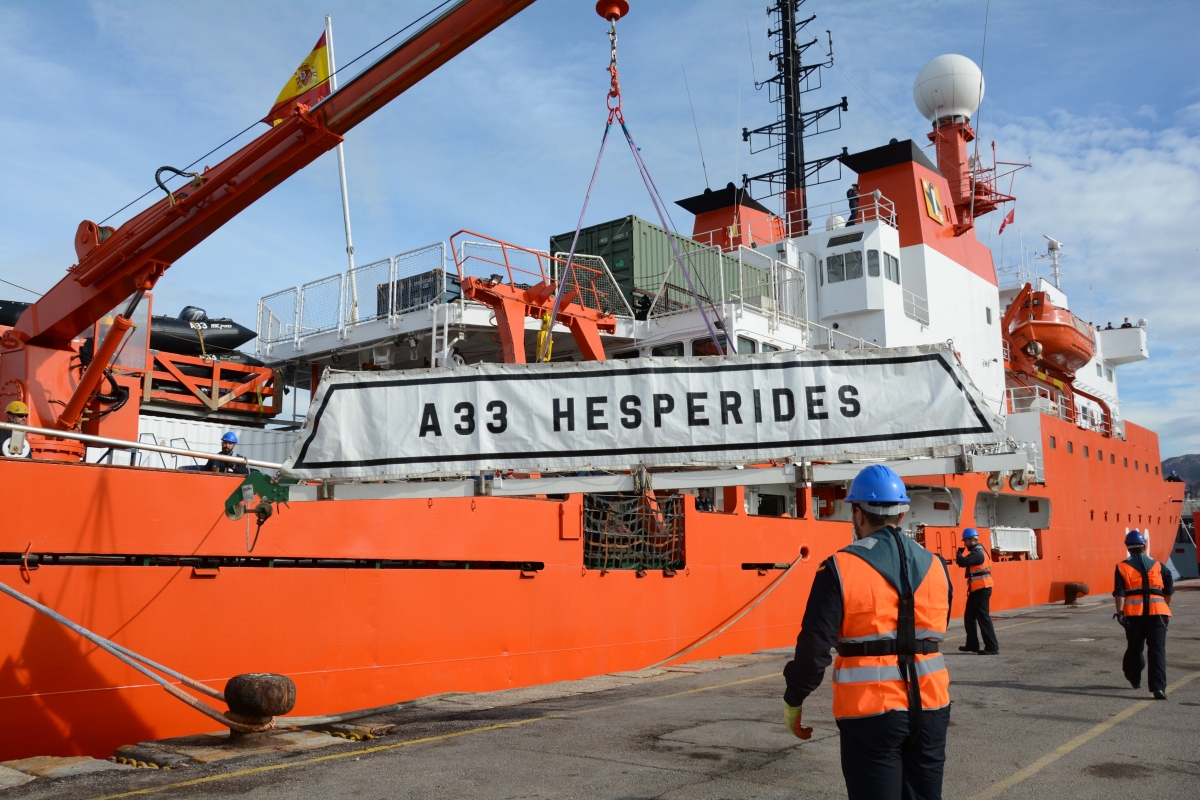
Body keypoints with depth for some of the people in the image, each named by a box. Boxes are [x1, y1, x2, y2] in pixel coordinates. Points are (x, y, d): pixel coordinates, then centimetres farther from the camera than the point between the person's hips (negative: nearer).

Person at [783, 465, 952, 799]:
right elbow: (936, 633, 16)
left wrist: (793, 701, 1)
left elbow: (815, 646, -11)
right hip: (931, 705, 5)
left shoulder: (841, 569, -11)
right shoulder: (934, 565, 5)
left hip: (871, 710, -5)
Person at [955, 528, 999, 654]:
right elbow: (967, 563, 17)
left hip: (981, 589, -11)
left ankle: (992, 647, -7)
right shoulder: (978, 551, 15)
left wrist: (959, 553, -10)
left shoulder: (977, 553, -18)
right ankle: (972, 644, 22)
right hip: (977, 589, 11)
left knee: (983, 617, -9)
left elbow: (962, 562, -26)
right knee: (969, 617, 15)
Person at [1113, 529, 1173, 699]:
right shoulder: (1157, 565, 10)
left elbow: (1119, 592, -7)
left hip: (1134, 612, 0)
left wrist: (1119, 612, -7)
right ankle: (1158, 687, -14)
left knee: (1134, 647, 17)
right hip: (1157, 611, 0)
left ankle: (1134, 678, 34)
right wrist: (1166, 608, 26)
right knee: (1157, 649, -3)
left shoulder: (1123, 567, 3)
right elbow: (1169, 589, 12)